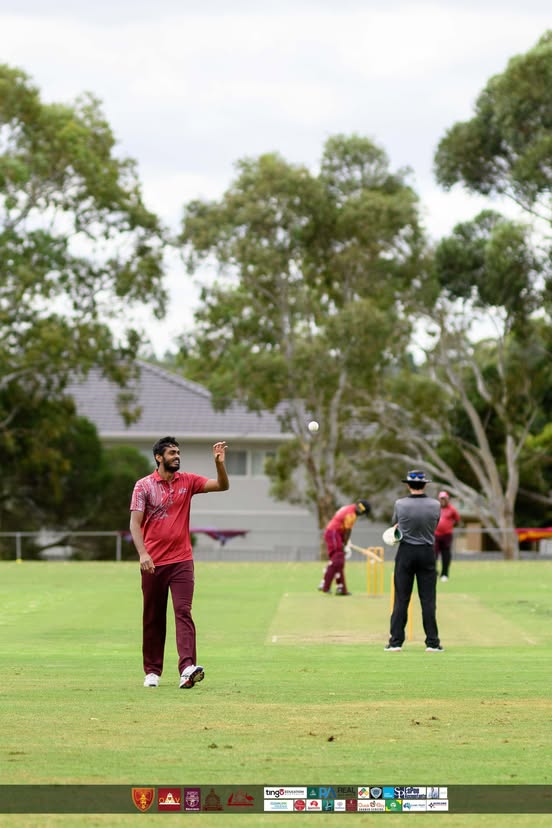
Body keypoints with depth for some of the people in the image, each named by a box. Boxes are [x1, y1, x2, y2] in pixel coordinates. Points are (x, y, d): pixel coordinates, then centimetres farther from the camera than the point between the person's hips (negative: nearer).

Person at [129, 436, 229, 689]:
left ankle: (187, 669, -25)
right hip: (154, 563, -1)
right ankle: (152, 671, 18)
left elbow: (222, 486, 1)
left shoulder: (187, 481, 6)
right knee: (153, 618, 7)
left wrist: (219, 463, -17)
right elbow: (135, 523, -8)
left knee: (183, 612, -12)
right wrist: (143, 553, -21)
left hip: (181, 561, 1)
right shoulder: (144, 486, -2)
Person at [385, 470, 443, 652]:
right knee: (428, 599, 4)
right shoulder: (435, 505, -6)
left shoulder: (400, 504, -9)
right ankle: (432, 642, 4)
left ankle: (396, 642, 3)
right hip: (427, 552, 1)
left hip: (405, 552, -1)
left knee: (401, 598, 3)